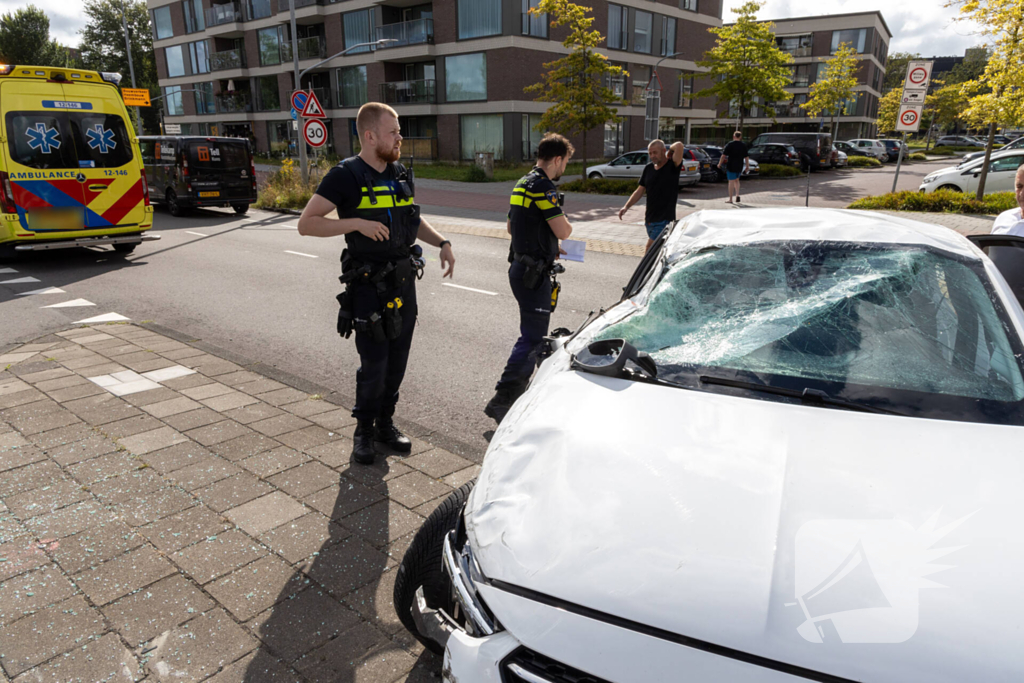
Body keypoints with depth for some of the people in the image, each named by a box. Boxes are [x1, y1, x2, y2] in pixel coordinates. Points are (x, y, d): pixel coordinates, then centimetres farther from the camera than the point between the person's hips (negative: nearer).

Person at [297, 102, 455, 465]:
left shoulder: (400, 174, 9)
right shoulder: (346, 176, -10)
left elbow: (415, 221, 23)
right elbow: (306, 223, -13)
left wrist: (442, 243, 6)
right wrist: (356, 223, -23)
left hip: (404, 282, 6)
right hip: (368, 287, -6)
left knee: (397, 361, 12)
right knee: (374, 365, -3)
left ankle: (385, 424, 29)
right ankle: (364, 431, 18)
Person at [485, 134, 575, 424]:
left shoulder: (523, 183, 15)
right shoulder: (543, 187, -16)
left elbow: (510, 226, 23)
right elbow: (563, 231, -21)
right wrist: (565, 223, 4)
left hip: (520, 266, 10)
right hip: (533, 272, -10)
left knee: (534, 332, 20)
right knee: (532, 338, -8)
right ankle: (502, 399, -8)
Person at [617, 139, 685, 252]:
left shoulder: (672, 167, -9)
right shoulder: (648, 168, 10)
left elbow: (679, 146, -27)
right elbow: (640, 191, 13)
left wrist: (670, 150, -5)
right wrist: (626, 206, 2)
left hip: (665, 220, -6)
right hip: (650, 219, 6)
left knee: (650, 248, -13)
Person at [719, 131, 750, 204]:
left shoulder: (730, 145, -7)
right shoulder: (744, 145, 4)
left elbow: (724, 155, -10)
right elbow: (746, 157, 5)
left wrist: (720, 164, 0)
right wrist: (747, 166, 12)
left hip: (731, 166, -4)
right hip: (739, 167, 4)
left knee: (731, 182, 0)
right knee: (736, 180, 23)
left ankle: (730, 200, 2)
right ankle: (737, 195, 7)